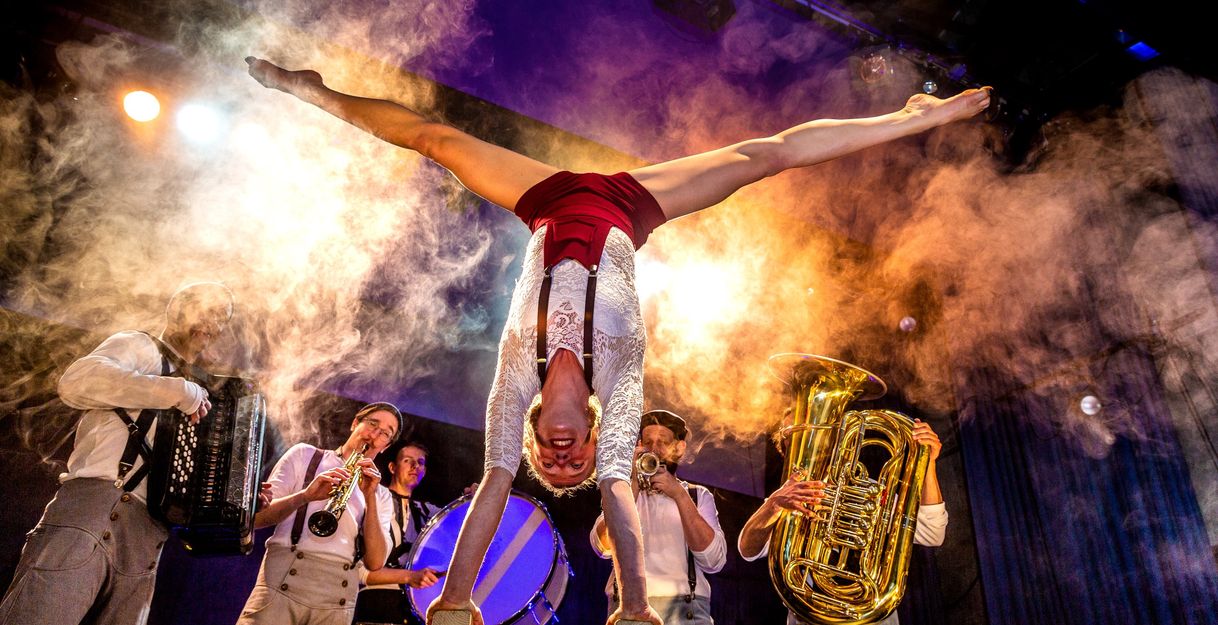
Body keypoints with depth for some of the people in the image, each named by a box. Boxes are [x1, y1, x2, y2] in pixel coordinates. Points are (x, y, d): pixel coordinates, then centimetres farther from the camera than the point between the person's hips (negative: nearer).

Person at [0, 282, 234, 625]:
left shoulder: (191, 402, 31)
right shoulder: (138, 346, 13)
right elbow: (76, 381, -10)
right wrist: (177, 390, -11)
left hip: (144, 540, 6)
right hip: (91, 510, -6)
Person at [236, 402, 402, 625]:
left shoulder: (381, 495, 18)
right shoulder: (304, 455, 14)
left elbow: (375, 563, 2)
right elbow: (256, 516, 2)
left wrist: (370, 497, -7)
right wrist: (304, 496, -15)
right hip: (281, 582, -2)